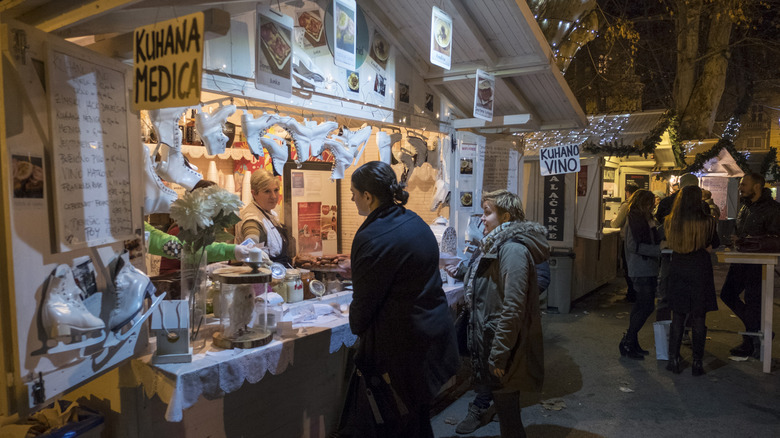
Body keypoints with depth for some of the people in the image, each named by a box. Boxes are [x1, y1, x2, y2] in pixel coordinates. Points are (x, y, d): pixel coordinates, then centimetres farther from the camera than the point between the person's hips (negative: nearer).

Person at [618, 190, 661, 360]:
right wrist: (658, 250, -21)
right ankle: (627, 343, -2)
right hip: (641, 270, -10)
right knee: (646, 306, -10)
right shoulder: (634, 219, -13)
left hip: (648, 269, 10)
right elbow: (634, 245, -21)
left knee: (641, 306, 12)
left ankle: (632, 343, 20)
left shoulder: (644, 218, 17)